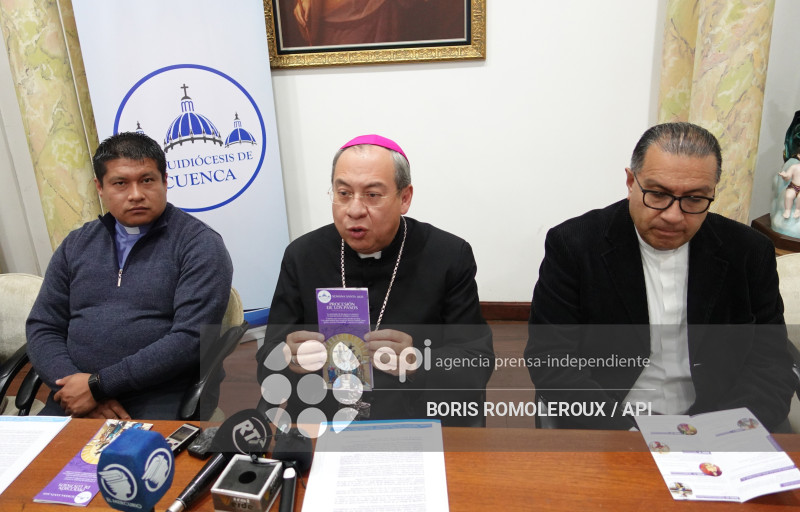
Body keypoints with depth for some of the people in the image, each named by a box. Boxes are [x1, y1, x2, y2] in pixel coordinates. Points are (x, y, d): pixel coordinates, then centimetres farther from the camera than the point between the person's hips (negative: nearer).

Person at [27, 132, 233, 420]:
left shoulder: (199, 245, -5)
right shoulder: (76, 245, 13)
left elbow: (193, 337, -14)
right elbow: (43, 328, 11)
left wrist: (99, 385, -13)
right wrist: (72, 384, -8)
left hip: (161, 403, -4)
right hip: (73, 399, 5)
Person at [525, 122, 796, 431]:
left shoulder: (749, 252, 1)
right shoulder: (572, 245, -8)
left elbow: (769, 360, 4)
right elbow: (550, 359, -10)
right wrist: (622, 431, -21)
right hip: (606, 435, -4)